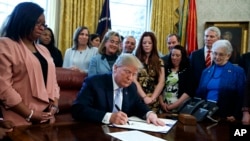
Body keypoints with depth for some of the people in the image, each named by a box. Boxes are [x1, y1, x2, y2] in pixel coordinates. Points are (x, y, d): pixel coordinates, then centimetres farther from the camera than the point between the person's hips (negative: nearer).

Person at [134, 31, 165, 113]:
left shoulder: (159, 62, 9)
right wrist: (144, 97, -12)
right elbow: (134, 80, -4)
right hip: (138, 99, -1)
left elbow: (161, 82, 3)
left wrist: (152, 98, -8)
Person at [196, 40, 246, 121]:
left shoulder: (238, 71, -3)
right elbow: (199, 94, 13)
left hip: (226, 116, -3)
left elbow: (241, 97, -5)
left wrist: (236, 116, -12)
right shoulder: (206, 71, 10)